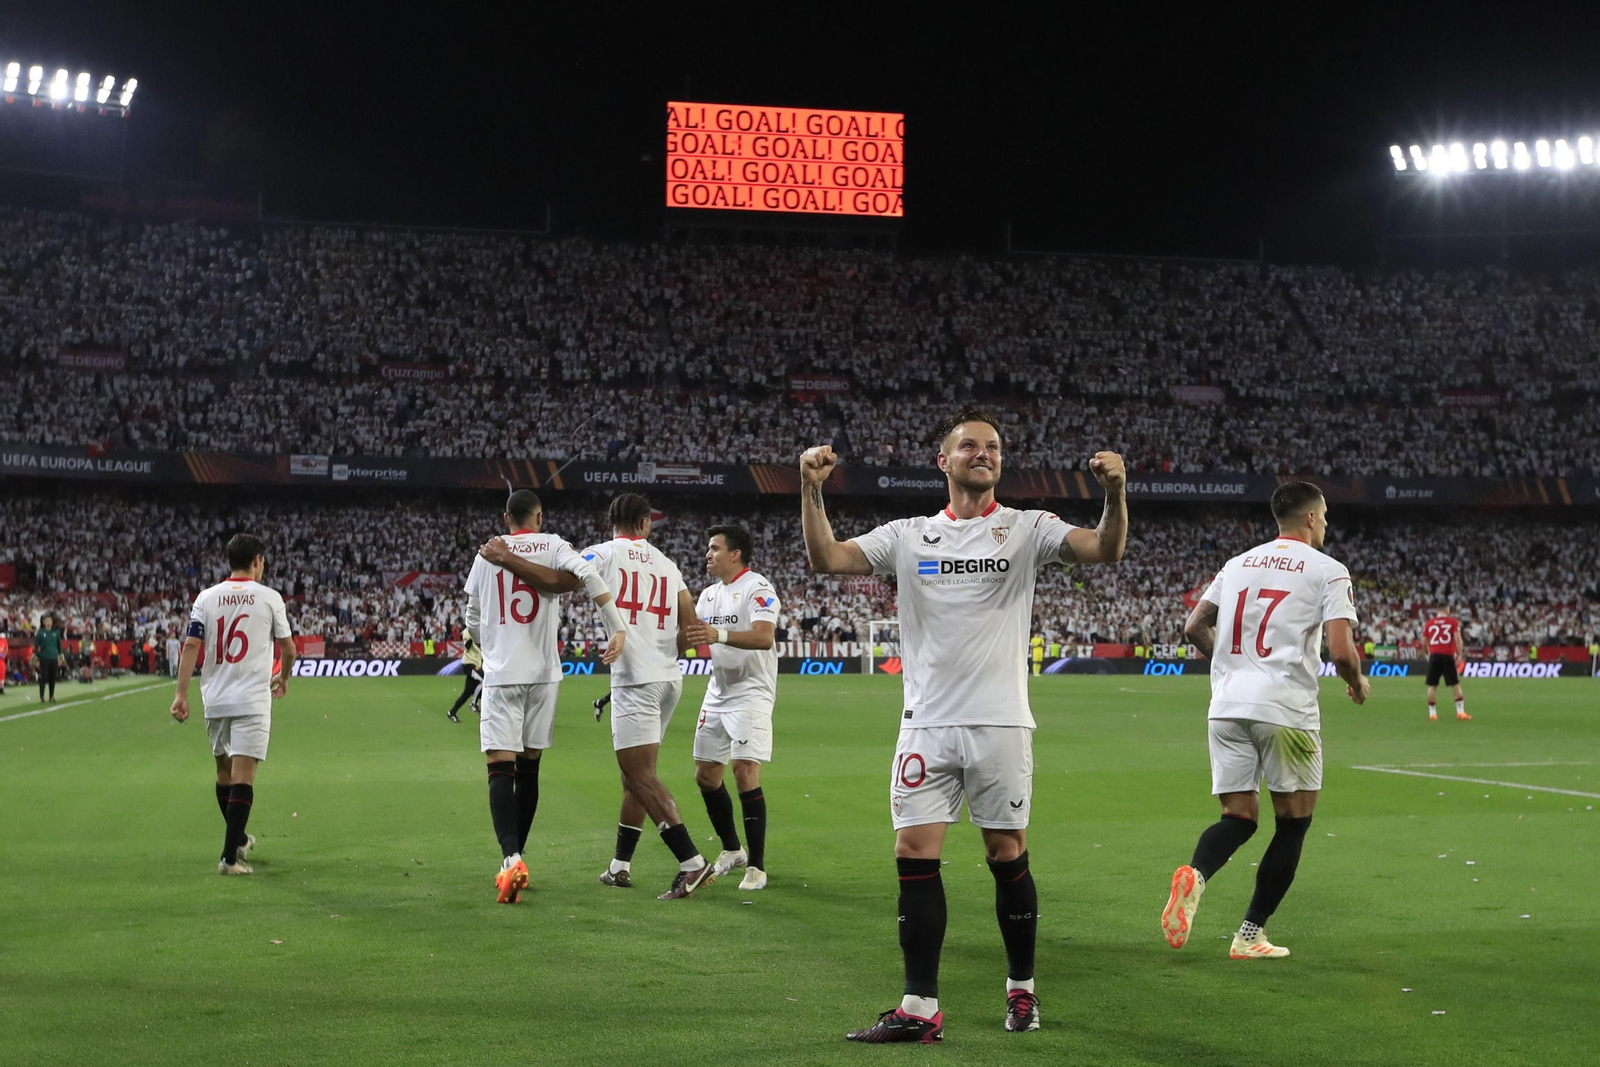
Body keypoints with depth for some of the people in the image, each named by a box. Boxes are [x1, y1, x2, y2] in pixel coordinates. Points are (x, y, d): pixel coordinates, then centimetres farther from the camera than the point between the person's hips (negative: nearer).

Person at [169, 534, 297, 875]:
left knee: (224, 770, 19)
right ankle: (230, 857, -14)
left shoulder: (206, 597, 5)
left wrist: (181, 694, -4)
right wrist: (283, 678, 26)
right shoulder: (269, 597, -1)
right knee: (242, 774, -7)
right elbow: (288, 648, 6)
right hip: (252, 700, -4)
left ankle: (238, 840, 35)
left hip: (215, 699, 4)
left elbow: (191, 645, -3)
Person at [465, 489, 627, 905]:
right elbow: (587, 574, -17)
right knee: (529, 766, 13)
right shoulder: (552, 546, 3)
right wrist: (617, 629, -17)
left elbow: (473, 621, 16)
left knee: (501, 768, -7)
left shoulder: (487, 553, 8)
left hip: (500, 673, -1)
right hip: (543, 672, 1)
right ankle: (515, 857, 19)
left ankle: (511, 858, -26)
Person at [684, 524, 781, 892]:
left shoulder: (757, 589, -13)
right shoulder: (709, 594, 15)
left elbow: (764, 637, -29)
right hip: (718, 692, 9)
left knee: (745, 771, -17)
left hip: (751, 692, -9)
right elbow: (689, 634, 19)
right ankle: (732, 850, 28)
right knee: (706, 774, 10)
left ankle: (756, 865, -10)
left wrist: (719, 634, -42)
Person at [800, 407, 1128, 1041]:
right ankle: (920, 1008, 3)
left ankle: (1021, 989, 23)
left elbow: (1105, 550, -9)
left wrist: (1115, 492, -27)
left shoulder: (1026, 530, 4)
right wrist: (812, 489, -9)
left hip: (1000, 726, -2)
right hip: (926, 726, 2)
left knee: (1008, 857, 5)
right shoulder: (908, 536, 10)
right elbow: (826, 560, 3)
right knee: (914, 857, -3)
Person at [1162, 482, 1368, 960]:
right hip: (1286, 708, -5)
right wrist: (1358, 683, 11)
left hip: (1227, 706, 5)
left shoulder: (1238, 564, 16)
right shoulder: (1327, 570, 0)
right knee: (1293, 820, 11)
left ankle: (1195, 874, -21)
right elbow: (1341, 651, -10)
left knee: (1239, 816, 11)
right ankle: (1251, 934, 10)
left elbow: (1193, 628, 17)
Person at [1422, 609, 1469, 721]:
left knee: (1432, 686, 7)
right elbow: (1457, 638, -8)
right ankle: (1460, 712, 6)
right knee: (1456, 685, 8)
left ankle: (1432, 713, 6)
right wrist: (1460, 655, -6)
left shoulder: (1428, 623, 8)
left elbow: (1424, 642, 9)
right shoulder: (1453, 622, 1)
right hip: (1448, 656, -2)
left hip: (1434, 656, 2)